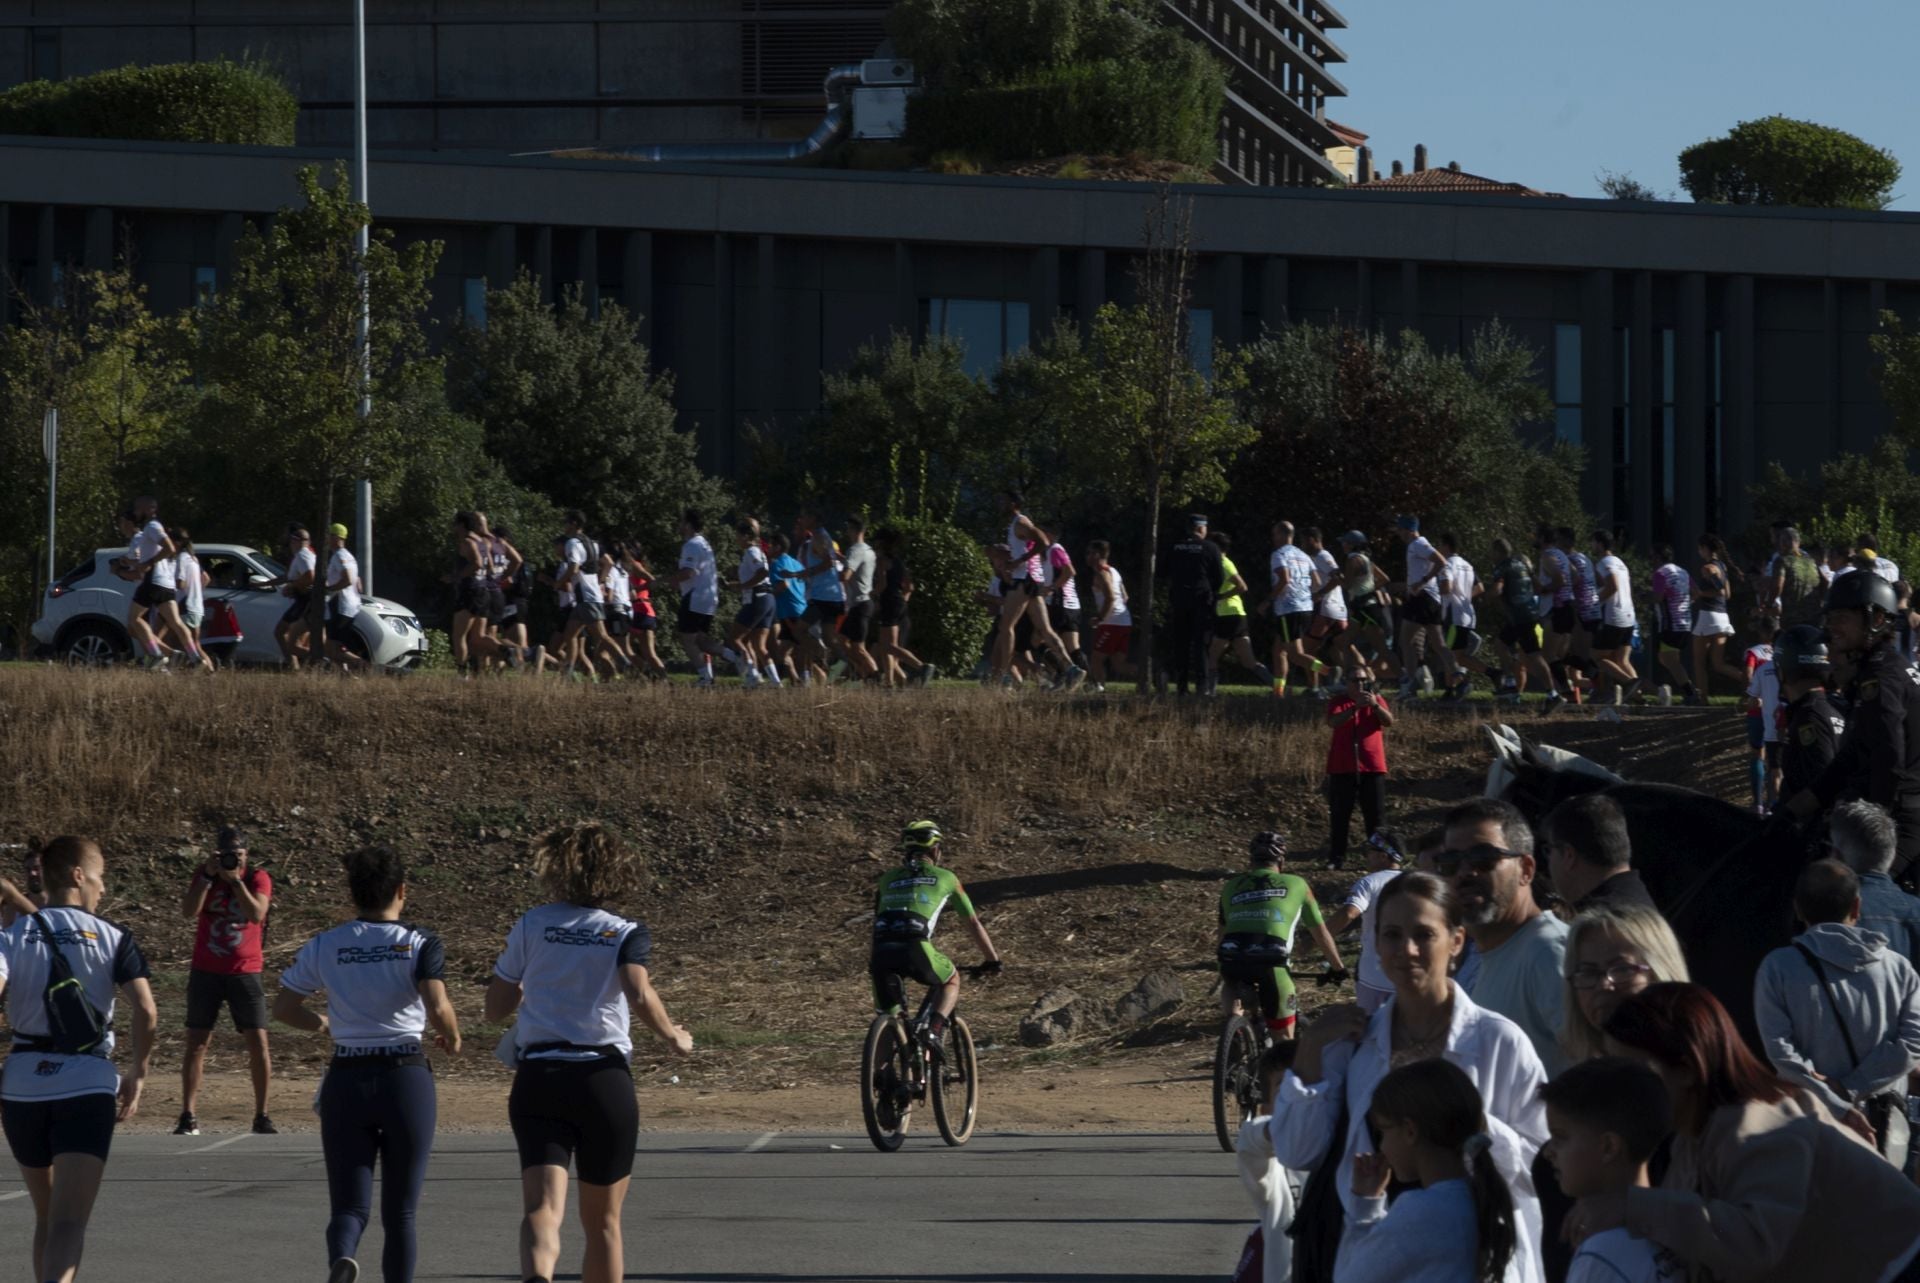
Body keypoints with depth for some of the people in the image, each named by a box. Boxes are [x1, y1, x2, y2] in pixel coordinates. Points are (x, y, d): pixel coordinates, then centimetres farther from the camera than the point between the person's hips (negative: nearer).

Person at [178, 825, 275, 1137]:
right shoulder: (204, 875, 2)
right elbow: (188, 911, -14)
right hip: (206, 972, 1)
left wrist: (236, 879, -23)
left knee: (258, 1041, -4)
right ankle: (187, 1116, 0)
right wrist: (208, 876, -20)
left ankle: (262, 1115, 5)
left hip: (245, 973, -1)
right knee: (196, 1041, -2)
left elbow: (256, 913, -19)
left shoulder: (259, 879, -2)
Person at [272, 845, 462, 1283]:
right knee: (400, 1211, 10)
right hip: (406, 1078, -1)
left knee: (349, 1205, 2)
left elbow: (282, 1008, 7)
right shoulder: (420, 944, -5)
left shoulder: (322, 947, 3)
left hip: (346, 1082, 1)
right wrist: (452, 1038, 3)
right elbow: (438, 1008, -18)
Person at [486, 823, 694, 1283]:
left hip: (537, 1078, 0)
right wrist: (673, 1038, 1)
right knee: (602, 1221, 15)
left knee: (542, 1206, -14)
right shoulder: (626, 934, 1)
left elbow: (494, 1010, 11)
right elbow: (640, 995, -17)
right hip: (605, 1080, 0)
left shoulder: (531, 926, 6)